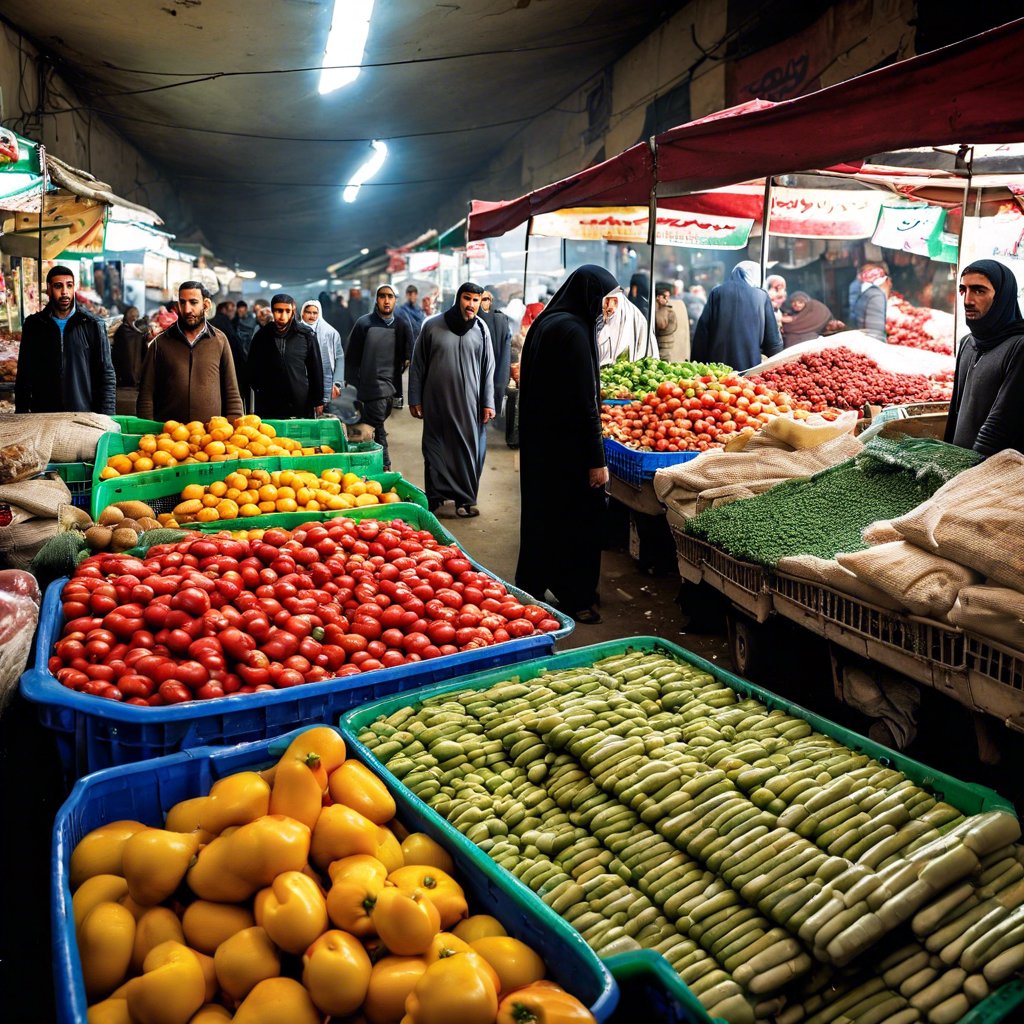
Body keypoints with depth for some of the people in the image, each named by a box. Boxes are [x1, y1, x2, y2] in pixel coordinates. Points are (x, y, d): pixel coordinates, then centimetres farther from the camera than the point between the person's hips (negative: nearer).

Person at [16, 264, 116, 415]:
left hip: (85, 416, -2)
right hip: (43, 418, 2)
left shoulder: (92, 325, 1)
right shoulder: (33, 325, 7)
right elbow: (24, 376, 11)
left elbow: (107, 376, -1)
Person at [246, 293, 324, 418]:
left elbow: (316, 369, 4)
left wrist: (318, 401, 3)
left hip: (302, 405, -1)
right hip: (268, 407, 1)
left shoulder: (306, 334, 0)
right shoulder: (261, 336, 4)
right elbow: (253, 368, 13)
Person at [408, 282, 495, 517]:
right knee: (435, 452, 6)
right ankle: (434, 497, 17)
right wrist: (415, 399, 1)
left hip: (469, 405, 1)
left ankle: (466, 498, 14)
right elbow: (417, 365, 4)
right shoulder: (432, 326, 0)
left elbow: (488, 369, 6)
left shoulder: (481, 329, 4)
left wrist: (488, 402, 1)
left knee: (469, 451, 3)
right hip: (436, 403, -1)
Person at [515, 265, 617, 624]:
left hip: (538, 443, 9)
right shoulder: (573, 330, -19)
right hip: (568, 448, -9)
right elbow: (584, 402, -21)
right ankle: (576, 597, 15)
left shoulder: (544, 323, 10)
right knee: (578, 516, 3)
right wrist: (596, 459, -18)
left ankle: (531, 587, 30)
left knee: (542, 512, 18)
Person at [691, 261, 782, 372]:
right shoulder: (762, 296, 6)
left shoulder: (717, 293, 5)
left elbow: (702, 332, 2)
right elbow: (772, 337, 7)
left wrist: (697, 364, 7)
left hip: (717, 363, 0)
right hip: (750, 365, 0)